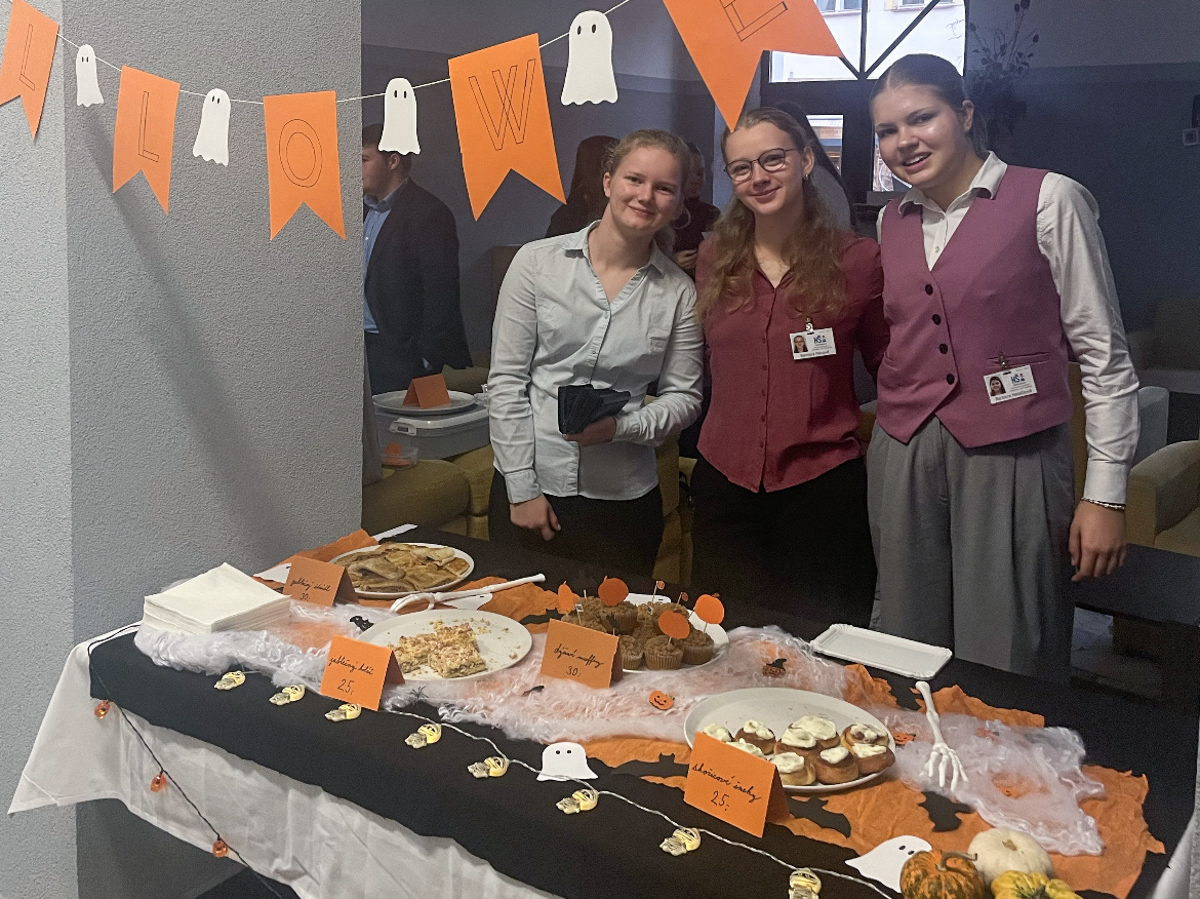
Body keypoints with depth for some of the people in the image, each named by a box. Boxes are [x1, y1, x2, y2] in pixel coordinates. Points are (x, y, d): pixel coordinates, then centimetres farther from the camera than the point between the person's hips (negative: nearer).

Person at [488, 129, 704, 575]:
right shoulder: (537, 262, -3)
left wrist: (622, 426, -15)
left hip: (623, 499, 1)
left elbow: (684, 397, 5)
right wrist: (522, 489, -6)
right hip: (529, 486, 0)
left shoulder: (679, 294, 1)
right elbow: (505, 380, -3)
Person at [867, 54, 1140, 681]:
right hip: (902, 459, 5)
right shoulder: (892, 222, 11)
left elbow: (1103, 353, -4)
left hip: (1009, 461, -4)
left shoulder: (1048, 200, -4)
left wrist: (1106, 493, -7)